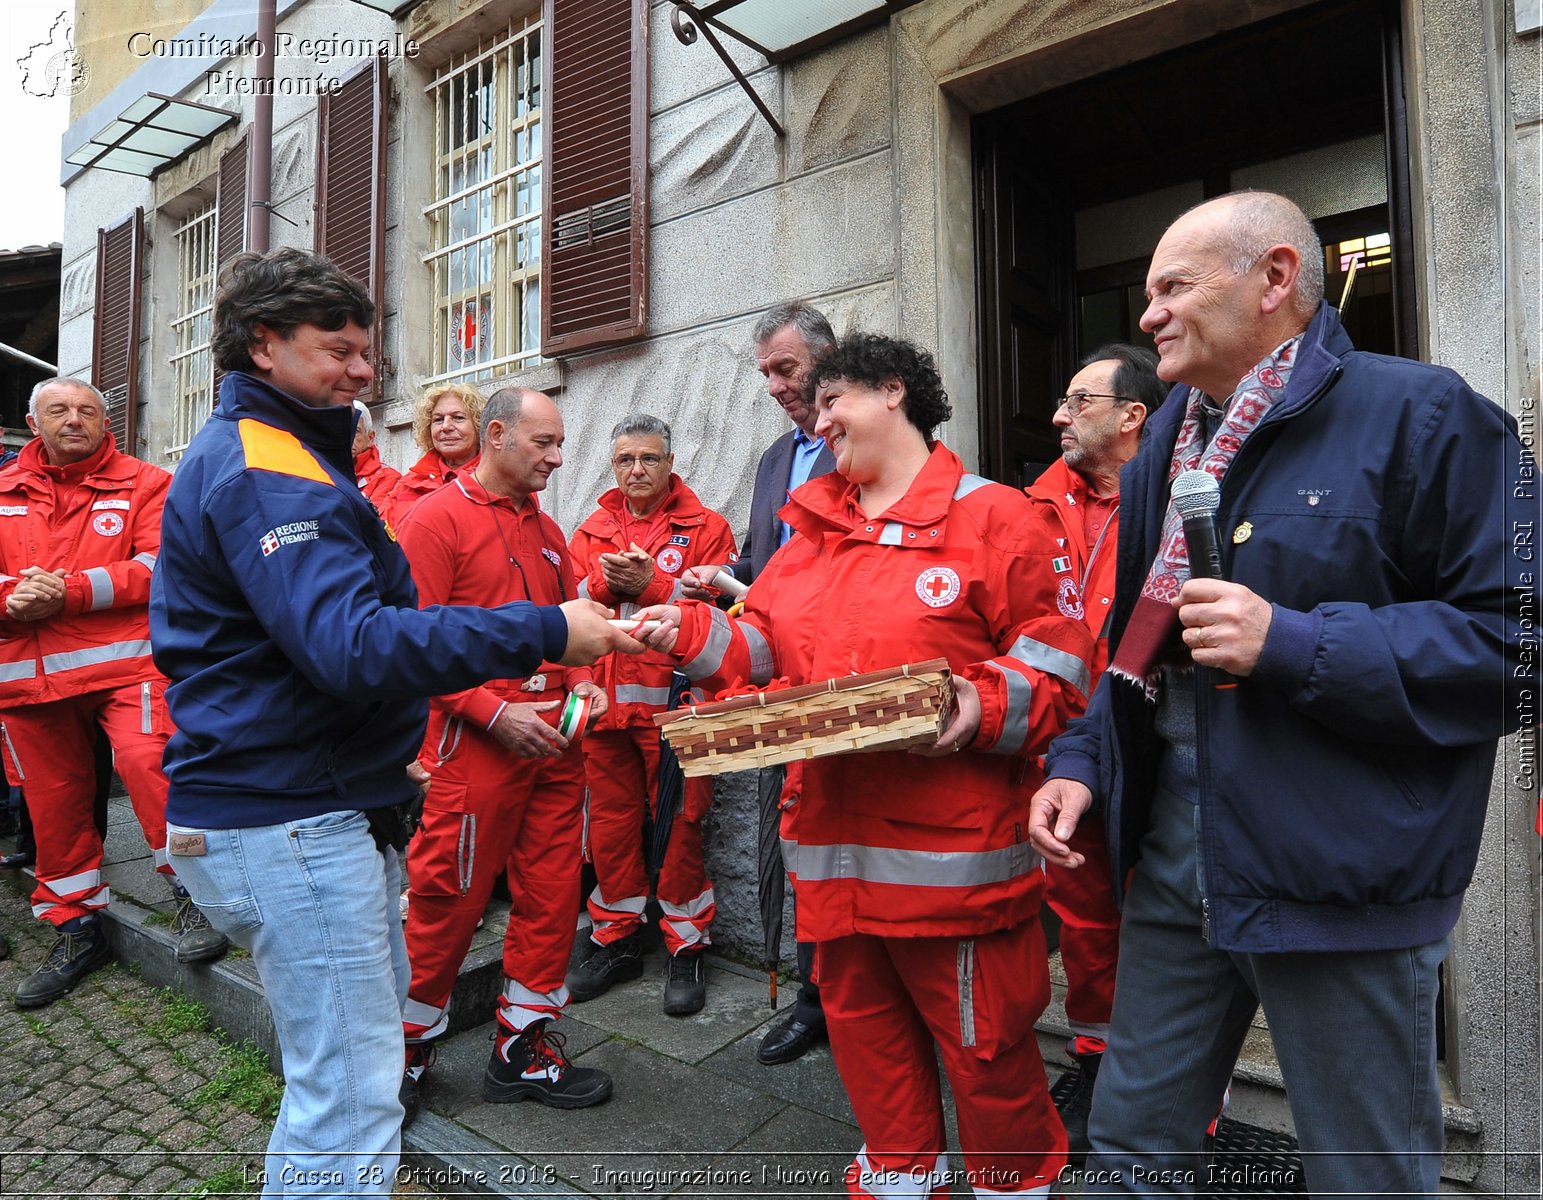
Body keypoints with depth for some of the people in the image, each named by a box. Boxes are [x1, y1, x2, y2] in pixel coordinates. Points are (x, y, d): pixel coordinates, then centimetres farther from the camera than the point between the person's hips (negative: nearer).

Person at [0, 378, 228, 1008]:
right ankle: (75, 928, 27)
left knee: (147, 761, -24)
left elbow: (159, 566, -9)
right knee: (52, 799, 11)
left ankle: (192, 896, -6)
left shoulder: (144, 484, 3)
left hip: (124, 661, -4)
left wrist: (69, 593, -17)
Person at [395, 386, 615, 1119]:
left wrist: (581, 681, 1)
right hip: (474, 738, -6)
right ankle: (410, 1043, 29)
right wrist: (495, 711, -17)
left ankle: (525, 1048, 27)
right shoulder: (438, 519, -6)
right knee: (449, 899, 5)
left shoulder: (546, 529, 15)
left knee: (551, 892, 10)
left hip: (555, 737, 7)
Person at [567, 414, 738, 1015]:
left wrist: (651, 585, -19)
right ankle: (616, 941, 27)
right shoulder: (590, 531, 14)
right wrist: (603, 584, -10)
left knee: (678, 825, 1)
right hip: (605, 701, 4)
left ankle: (686, 948, 18)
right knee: (610, 821, 11)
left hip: (675, 700, -4)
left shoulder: (705, 528, 1)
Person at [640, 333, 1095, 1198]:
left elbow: (1060, 662, -9)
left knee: (984, 1039, 9)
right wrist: (690, 630, -3)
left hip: (955, 848, -6)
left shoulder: (993, 516, -5)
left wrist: (983, 708, -25)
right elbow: (767, 648, 12)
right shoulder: (812, 528, 14)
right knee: (863, 1025, 21)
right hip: (834, 844, 7)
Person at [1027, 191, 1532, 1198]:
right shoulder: (1168, 441, 11)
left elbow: (1509, 637, -16)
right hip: (1174, 853, 6)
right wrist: (1082, 763, 6)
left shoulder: (1418, 416, -10)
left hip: (1343, 875, -6)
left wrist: (1294, 645, -24)